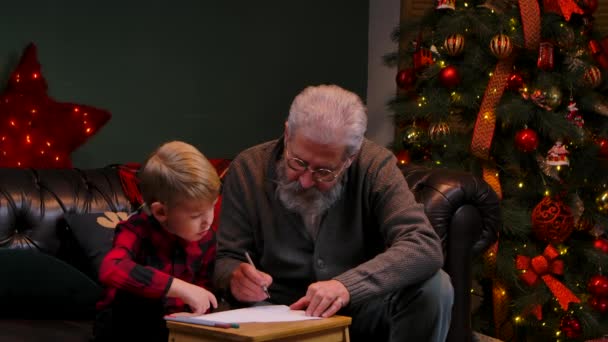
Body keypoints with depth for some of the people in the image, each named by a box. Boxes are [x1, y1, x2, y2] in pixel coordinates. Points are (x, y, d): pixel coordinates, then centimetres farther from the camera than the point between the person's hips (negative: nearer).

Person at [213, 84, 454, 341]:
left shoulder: (375, 166, -13)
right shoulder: (248, 169, -9)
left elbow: (424, 247, -24)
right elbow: (227, 261, -1)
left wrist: (347, 285, -38)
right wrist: (236, 279, -26)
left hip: (360, 311, 1)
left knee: (434, 288, -24)